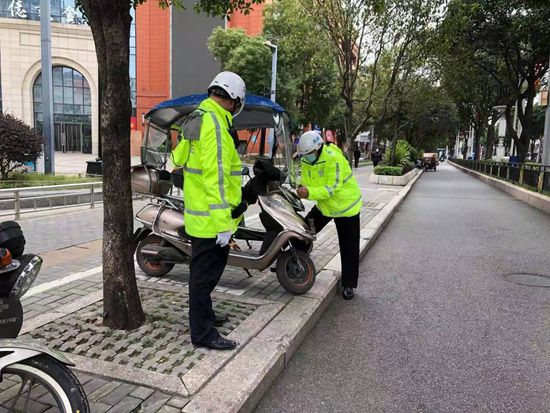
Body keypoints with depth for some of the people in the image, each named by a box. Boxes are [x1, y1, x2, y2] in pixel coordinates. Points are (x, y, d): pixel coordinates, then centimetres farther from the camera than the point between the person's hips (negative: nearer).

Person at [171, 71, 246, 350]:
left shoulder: (199, 117, 13)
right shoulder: (215, 123, -19)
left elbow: (179, 158, 22)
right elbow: (216, 177, -25)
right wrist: (223, 223, -24)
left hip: (198, 215, 10)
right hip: (212, 219, -10)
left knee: (204, 270, 23)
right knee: (205, 273, 1)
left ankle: (204, 315, 40)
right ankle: (202, 333, 14)